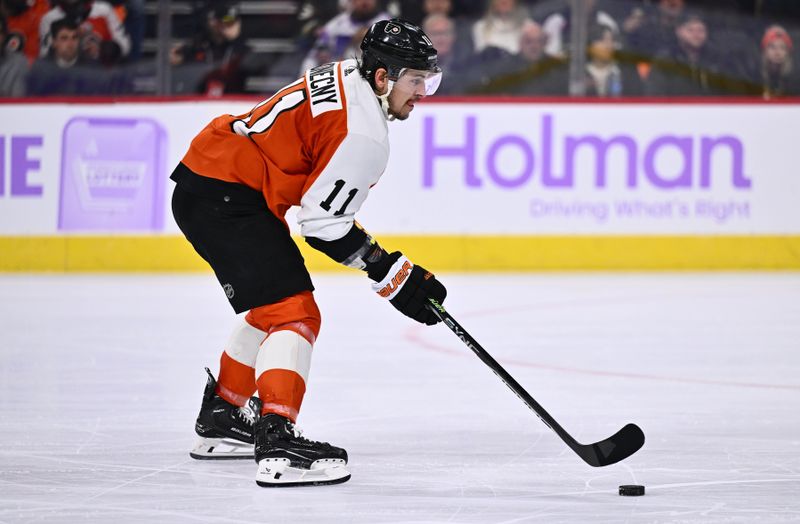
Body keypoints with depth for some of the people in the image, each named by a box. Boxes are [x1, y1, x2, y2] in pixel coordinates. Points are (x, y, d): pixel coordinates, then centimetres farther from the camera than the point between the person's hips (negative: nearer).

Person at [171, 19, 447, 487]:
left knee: (273, 305, 24)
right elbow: (323, 224, -16)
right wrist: (393, 275, -9)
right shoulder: (362, 134, -18)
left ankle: (221, 418, 36)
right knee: (294, 312, -14)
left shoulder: (345, 78, 12)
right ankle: (277, 443, -27)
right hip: (224, 198, -11)